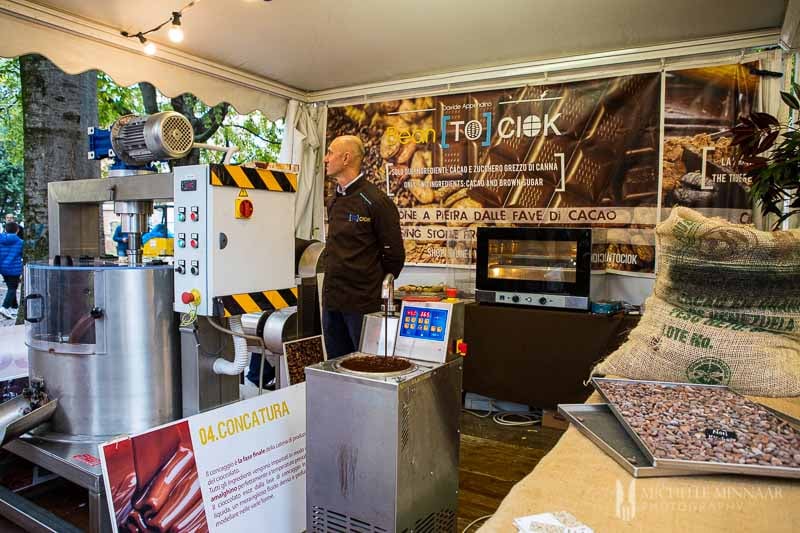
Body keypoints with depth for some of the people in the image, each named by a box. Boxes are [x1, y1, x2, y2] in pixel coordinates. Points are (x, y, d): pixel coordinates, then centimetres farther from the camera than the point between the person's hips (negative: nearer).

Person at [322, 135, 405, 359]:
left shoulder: (376, 201, -12)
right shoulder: (334, 201, 12)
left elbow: (394, 254, -10)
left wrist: (376, 289, -2)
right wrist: (335, 283, 15)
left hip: (363, 304, -7)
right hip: (331, 301, 8)